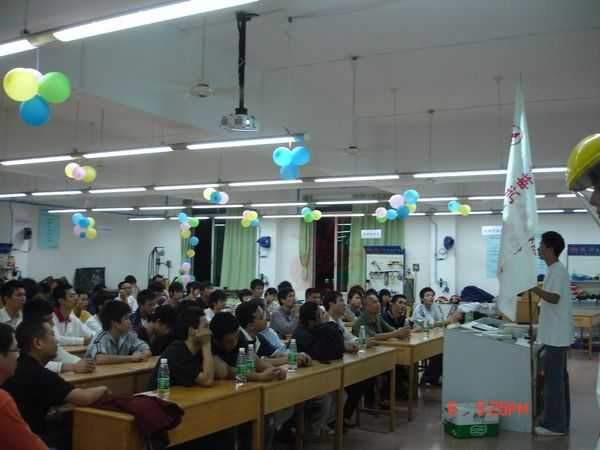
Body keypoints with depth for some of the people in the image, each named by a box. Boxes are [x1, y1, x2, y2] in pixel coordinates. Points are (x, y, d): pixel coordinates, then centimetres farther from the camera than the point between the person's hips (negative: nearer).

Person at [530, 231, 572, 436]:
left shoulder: (557, 271, -16)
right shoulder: (555, 270, 14)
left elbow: (554, 298, -26)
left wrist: (531, 287, -31)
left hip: (556, 335, -10)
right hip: (556, 334, 10)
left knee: (553, 379, -5)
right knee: (558, 378, 14)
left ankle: (554, 424, 1)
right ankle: (560, 421, 22)